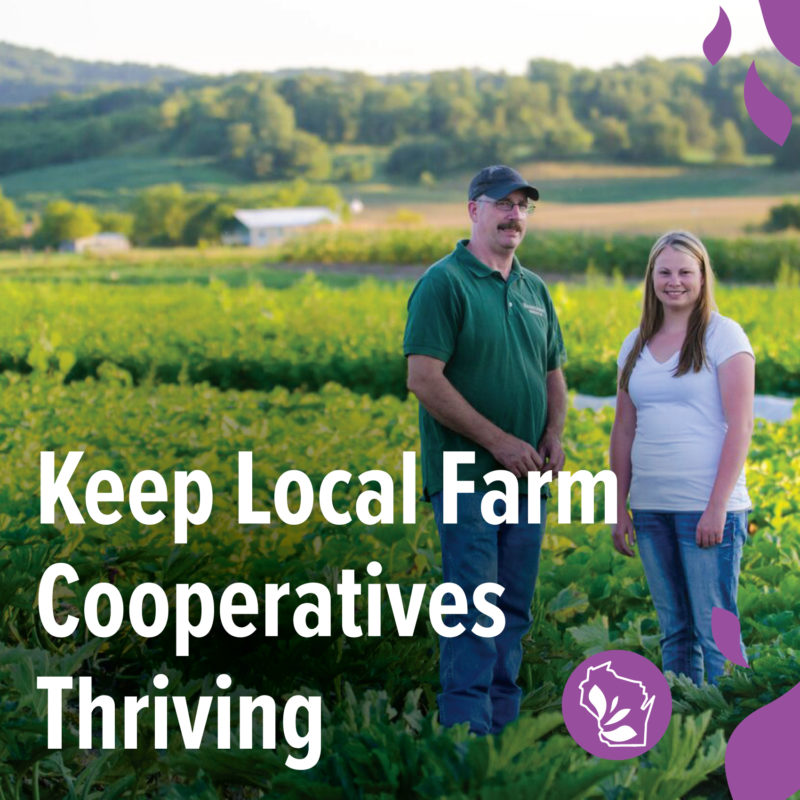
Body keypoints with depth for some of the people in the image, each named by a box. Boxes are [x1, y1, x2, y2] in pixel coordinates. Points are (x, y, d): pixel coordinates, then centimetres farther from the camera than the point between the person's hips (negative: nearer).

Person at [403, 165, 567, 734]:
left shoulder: (534, 290, 16)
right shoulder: (445, 283, -8)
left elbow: (554, 374, 23)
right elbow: (424, 378, -15)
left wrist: (554, 437, 2)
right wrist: (499, 441, -16)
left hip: (526, 477, 7)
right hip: (467, 477, -7)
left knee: (514, 613, 10)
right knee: (474, 613, -9)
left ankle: (505, 727, 17)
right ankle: (466, 732, -7)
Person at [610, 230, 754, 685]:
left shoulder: (723, 336, -4)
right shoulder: (637, 344, 13)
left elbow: (740, 426, -9)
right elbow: (624, 429, 16)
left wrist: (718, 507, -15)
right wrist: (619, 508, 11)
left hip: (707, 508, -5)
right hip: (651, 508, 6)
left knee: (716, 634, -5)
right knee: (675, 632, 11)